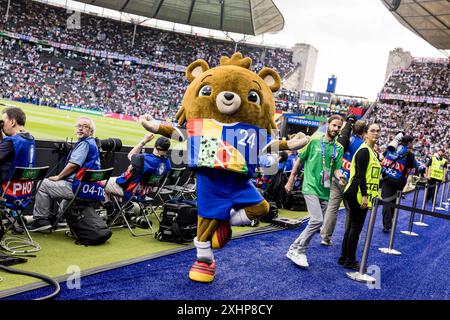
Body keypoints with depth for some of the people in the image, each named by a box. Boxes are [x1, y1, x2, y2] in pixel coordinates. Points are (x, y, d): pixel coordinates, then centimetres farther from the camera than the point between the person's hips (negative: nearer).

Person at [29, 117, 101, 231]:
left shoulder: (85, 144, -14)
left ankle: (41, 220, 2)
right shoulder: (91, 143, 18)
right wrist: (60, 177, 15)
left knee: (43, 184, -1)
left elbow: (72, 165, -20)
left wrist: (58, 177, -5)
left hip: (77, 188, -11)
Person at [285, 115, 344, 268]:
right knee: (317, 220, -18)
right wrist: (291, 181, 4)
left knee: (316, 224, 8)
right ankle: (299, 251, -1)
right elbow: (299, 160, 3)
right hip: (310, 186, -6)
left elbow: (336, 169, 5)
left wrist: (339, 175, -20)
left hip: (325, 190, 6)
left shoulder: (339, 148, 9)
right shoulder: (314, 141, -3)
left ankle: (294, 249, 22)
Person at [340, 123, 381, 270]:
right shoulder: (364, 151, -14)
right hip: (359, 196, -10)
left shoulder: (371, 152, 17)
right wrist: (364, 196, -23)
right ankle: (350, 260, 8)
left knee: (352, 226, 14)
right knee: (356, 227, -2)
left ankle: (344, 258, 22)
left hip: (361, 196, 10)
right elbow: (360, 175, -20)